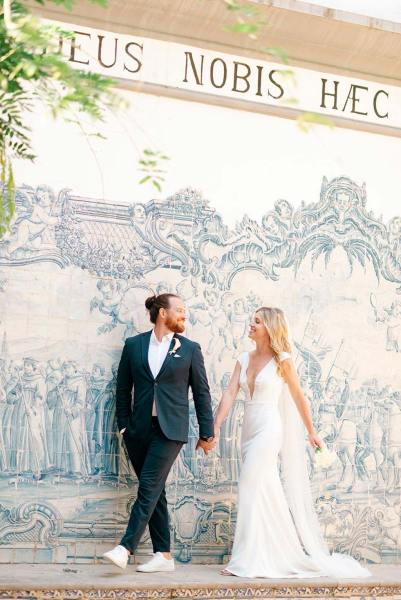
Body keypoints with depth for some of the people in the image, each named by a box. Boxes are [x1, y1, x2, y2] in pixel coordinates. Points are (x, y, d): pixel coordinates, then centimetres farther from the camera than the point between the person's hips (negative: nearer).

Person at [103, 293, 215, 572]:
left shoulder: (190, 349, 5)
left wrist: (207, 433, 4)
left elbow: (202, 393, 5)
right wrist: (124, 423, 7)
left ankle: (126, 547, -15)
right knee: (154, 490, 5)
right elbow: (123, 388, 13)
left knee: (149, 486, -13)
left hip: (170, 429, -3)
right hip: (140, 429, 3)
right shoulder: (134, 345, 8)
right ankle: (163, 555, 9)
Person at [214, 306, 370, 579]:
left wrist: (311, 431, 6)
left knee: (251, 488, -10)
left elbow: (298, 397, 1)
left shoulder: (282, 360, -6)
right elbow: (230, 394, 2)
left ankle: (248, 560, -5)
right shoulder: (244, 360, 9)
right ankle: (283, 553, 24)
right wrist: (216, 425, -8)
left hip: (269, 429, -6)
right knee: (267, 494, 12)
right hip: (250, 430, 6)